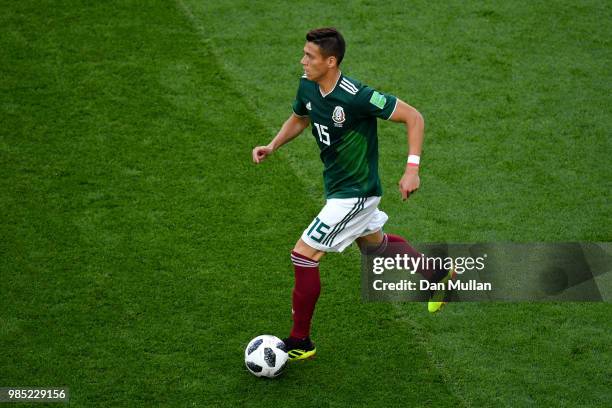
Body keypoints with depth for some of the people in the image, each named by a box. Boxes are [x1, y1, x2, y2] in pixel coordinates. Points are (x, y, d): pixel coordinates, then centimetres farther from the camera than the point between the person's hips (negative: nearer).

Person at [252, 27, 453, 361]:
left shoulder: (357, 96, -30)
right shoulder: (307, 86, -7)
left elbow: (413, 117, -22)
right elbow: (298, 119, 15)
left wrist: (412, 168, -29)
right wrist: (272, 147, -2)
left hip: (355, 192, -9)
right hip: (338, 185, 9)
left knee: (303, 256, -10)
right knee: (373, 243, 30)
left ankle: (300, 342, 6)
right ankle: (438, 275, 52)